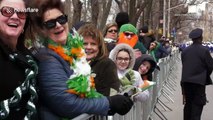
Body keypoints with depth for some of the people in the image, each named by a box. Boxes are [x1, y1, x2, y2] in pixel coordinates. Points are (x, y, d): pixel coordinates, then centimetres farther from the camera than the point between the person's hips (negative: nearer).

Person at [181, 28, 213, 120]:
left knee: (188, 103, 17)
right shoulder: (204, 50, -13)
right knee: (197, 105, 2)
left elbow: (184, 65, 4)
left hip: (186, 80, 5)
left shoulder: (185, 51, 1)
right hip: (199, 81, -5)